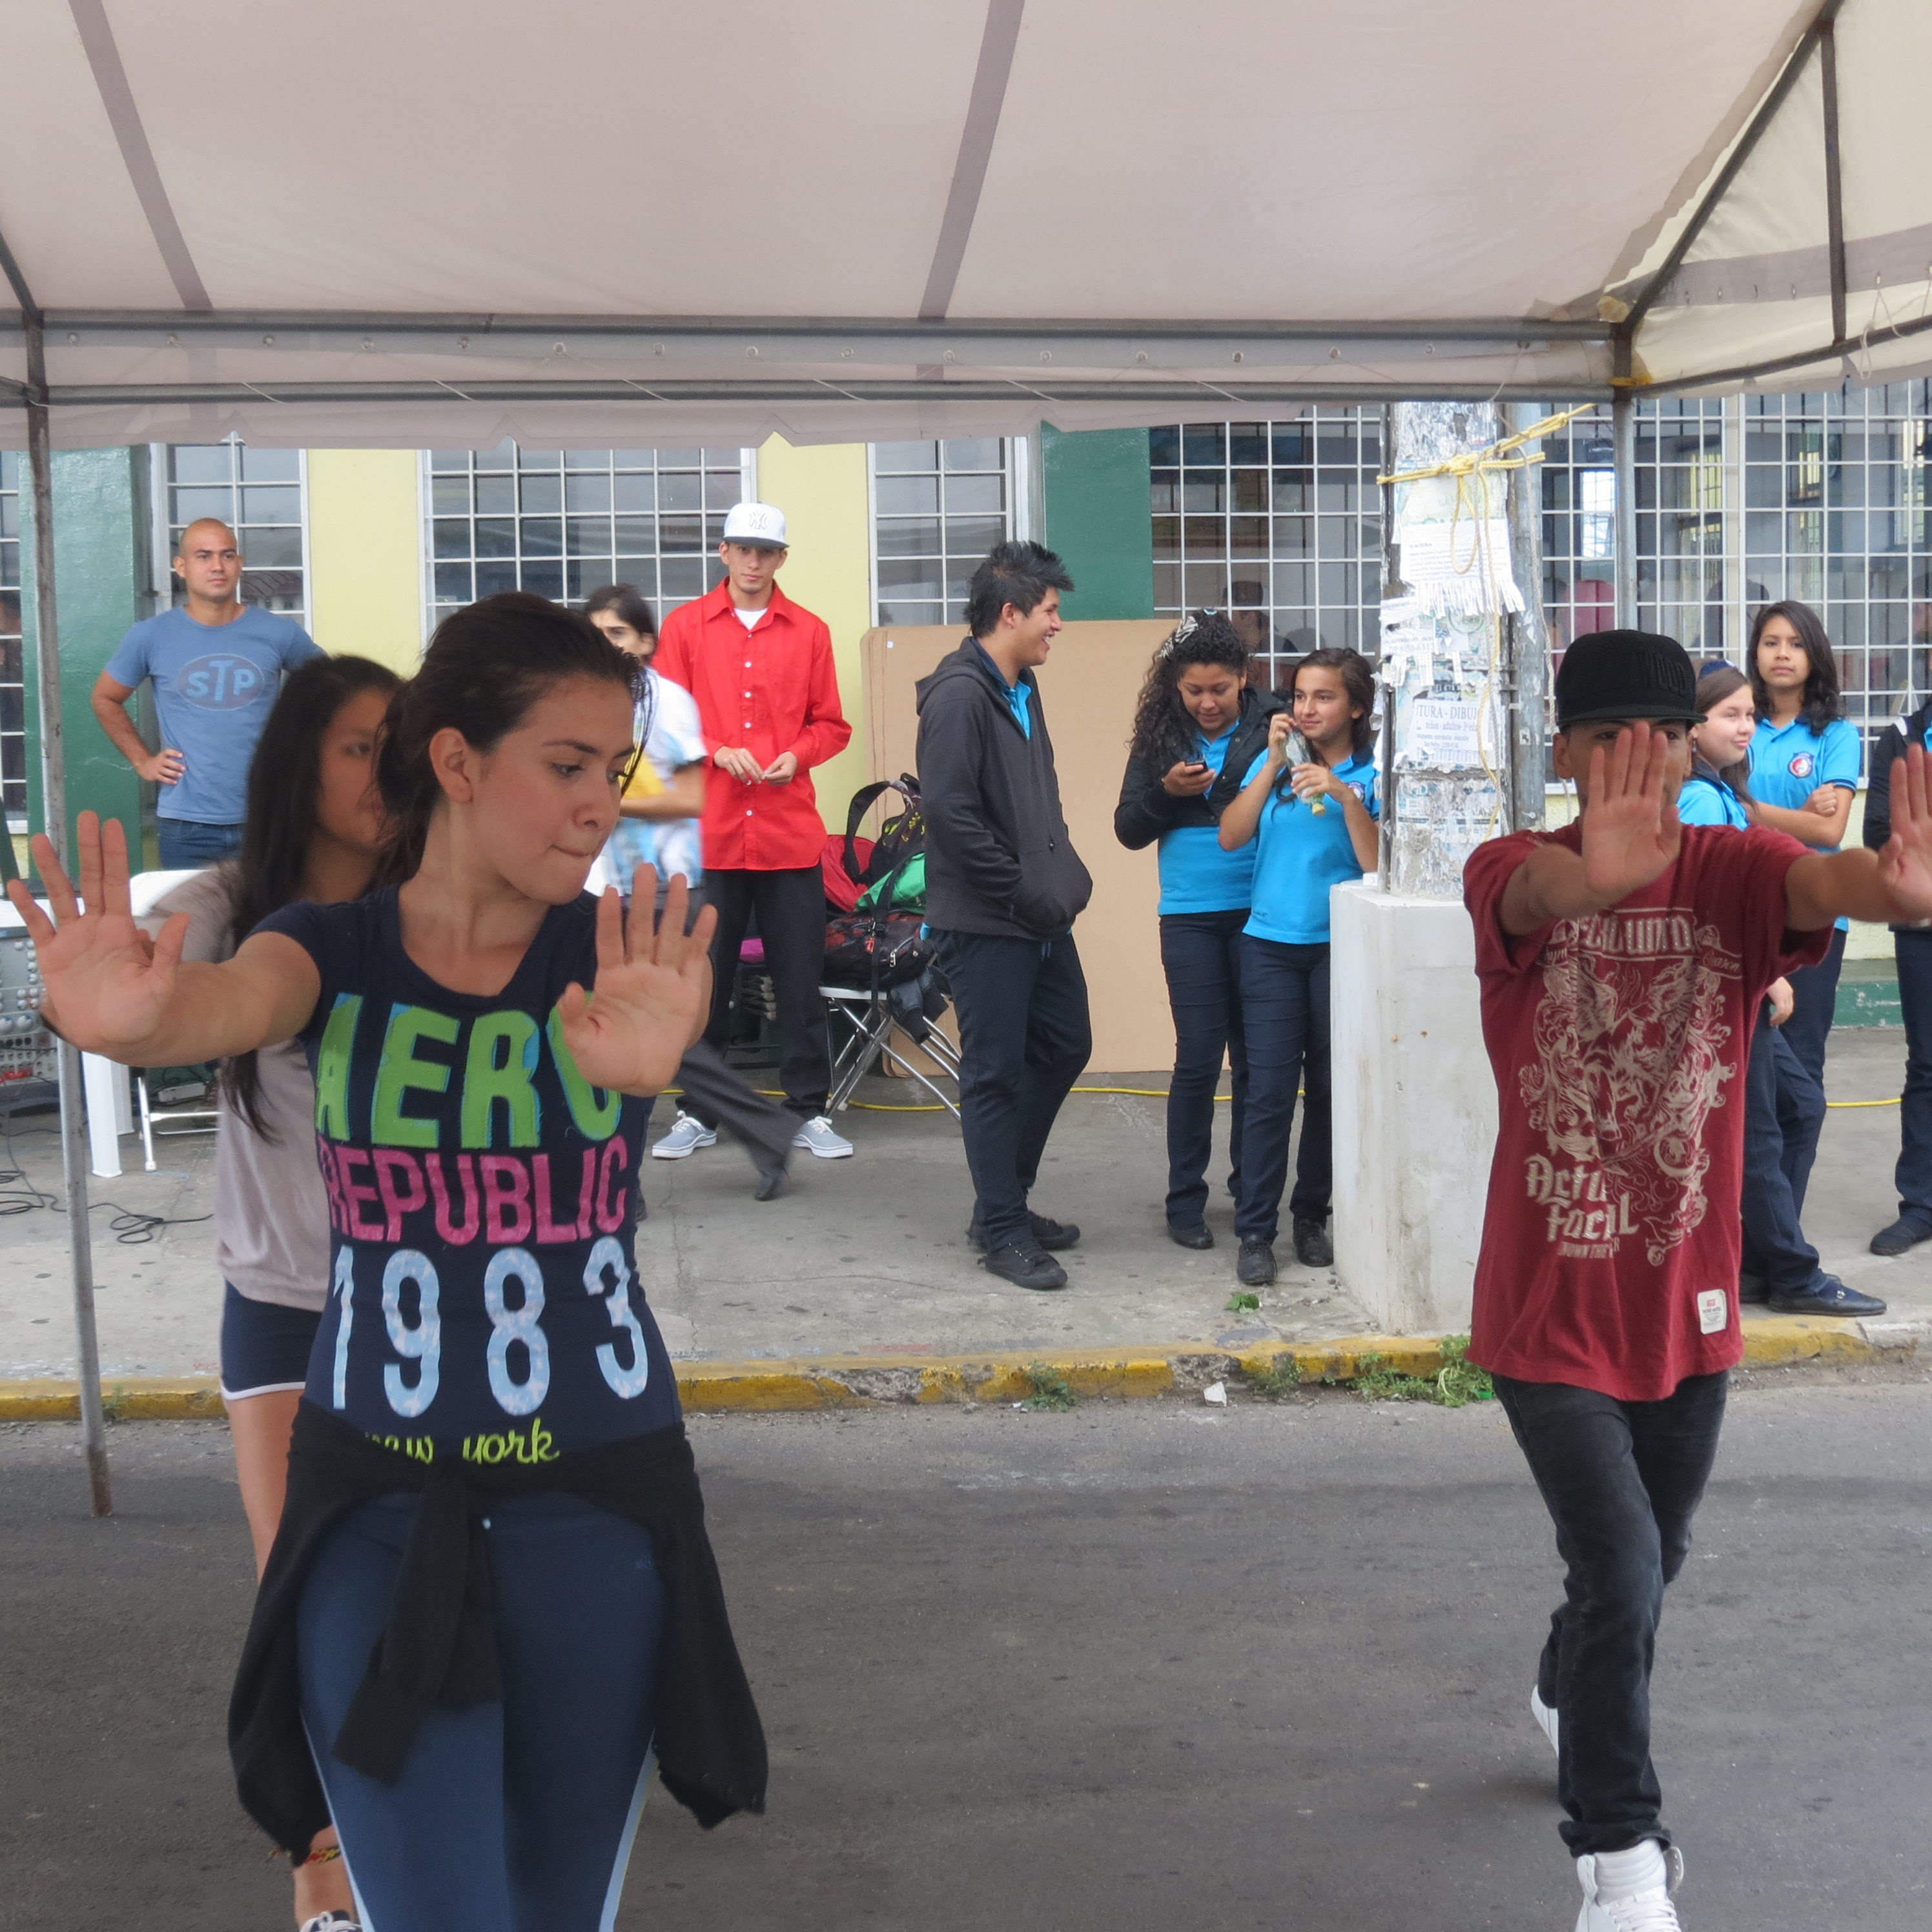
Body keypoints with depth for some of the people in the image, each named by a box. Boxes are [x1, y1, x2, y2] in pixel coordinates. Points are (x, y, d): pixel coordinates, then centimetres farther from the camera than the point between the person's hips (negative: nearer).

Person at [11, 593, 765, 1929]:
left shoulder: (617, 957, -6)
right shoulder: (334, 951, -5)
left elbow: (667, 1022, -30)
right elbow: (230, 1002, -28)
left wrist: (654, 1050, -56)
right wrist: (133, 1021, -53)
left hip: (597, 1501, 1)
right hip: (377, 1503, -1)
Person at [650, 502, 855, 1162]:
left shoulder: (809, 632, 8)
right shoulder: (685, 626, 5)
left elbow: (831, 725, 10)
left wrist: (797, 755, -9)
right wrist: (718, 752, -13)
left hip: (790, 833, 1)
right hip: (709, 832, -1)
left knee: (799, 976, 4)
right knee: (704, 976, 6)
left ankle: (809, 1111, 14)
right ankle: (699, 1113, 16)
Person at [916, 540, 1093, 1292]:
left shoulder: (1021, 688, 14)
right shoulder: (959, 695, -16)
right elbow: (949, 811, -23)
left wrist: (1065, 874, 8)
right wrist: (1023, 890, -18)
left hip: (1039, 915, 10)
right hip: (985, 923, -10)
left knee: (1064, 1047, 16)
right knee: (996, 1075, -1)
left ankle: (1005, 1199, 29)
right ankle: (1002, 1232, 10)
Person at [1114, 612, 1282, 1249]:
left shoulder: (1272, 726, -2)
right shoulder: (1160, 736, 4)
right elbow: (1129, 830, 5)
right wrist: (1166, 792, -12)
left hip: (1261, 913, 0)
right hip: (1191, 917, 0)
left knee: (1254, 1055, 8)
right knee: (1198, 1058, 0)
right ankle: (1185, 1200, 9)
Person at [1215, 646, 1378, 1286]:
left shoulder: (1373, 776, 0)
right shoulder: (1276, 762, 6)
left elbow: (1378, 867, -10)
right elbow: (1230, 837, -5)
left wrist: (1345, 797, -20)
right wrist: (1273, 762, -9)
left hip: (1341, 948, 0)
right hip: (1272, 944, 0)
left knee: (1330, 1089, 8)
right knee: (1269, 1091, -5)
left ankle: (1311, 1216, 23)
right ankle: (1255, 1231, 0)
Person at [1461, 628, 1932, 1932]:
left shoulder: (1730, 871, -9)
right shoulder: (1514, 872, -13)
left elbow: (1816, 882, -33)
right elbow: (1528, 895, -39)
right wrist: (1595, 879, -64)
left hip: (1689, 1304, 3)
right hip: (1549, 1306, -3)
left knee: (1650, 1561, 22)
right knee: (1622, 1565, -13)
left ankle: (1570, 1698, 54)